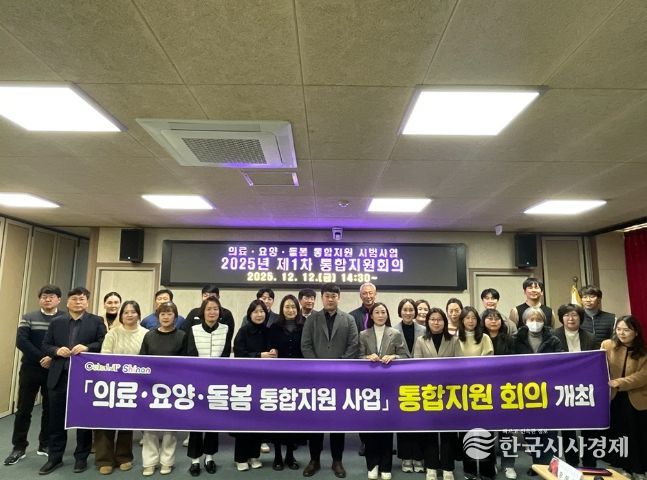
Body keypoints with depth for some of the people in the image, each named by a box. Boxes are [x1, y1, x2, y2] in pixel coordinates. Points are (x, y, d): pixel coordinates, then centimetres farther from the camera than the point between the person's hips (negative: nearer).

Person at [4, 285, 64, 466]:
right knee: (24, 408, 6)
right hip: (30, 369, 1)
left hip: (54, 370, 0)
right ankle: (19, 447, 19)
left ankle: (45, 445, 21)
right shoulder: (28, 318, 3)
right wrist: (41, 357, -16)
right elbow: (21, 341, -8)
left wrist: (53, 358, -20)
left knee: (50, 409, 8)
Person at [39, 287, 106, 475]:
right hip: (59, 376, 3)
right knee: (56, 418, 12)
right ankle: (55, 457, 28)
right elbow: (45, 345, 8)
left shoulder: (96, 321, 0)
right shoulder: (56, 322, 8)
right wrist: (57, 350, -12)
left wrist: (87, 347, -19)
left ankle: (81, 457, 22)